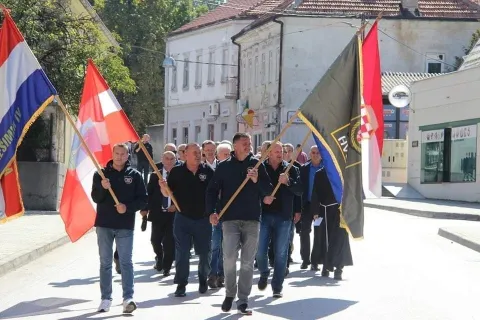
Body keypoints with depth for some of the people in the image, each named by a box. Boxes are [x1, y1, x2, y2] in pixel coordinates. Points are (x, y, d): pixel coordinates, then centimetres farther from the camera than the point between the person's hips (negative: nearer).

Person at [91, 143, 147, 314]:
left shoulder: (134, 175, 3)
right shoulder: (101, 173, 6)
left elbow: (143, 200, 2)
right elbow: (95, 198, 0)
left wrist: (127, 207, -14)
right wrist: (103, 188, -20)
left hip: (125, 225, -2)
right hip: (104, 224, 2)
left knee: (126, 262, -6)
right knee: (105, 262, 6)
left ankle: (128, 298, -10)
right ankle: (106, 298, 11)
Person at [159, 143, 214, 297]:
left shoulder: (208, 171, -2)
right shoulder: (177, 171, -1)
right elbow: (168, 193, 3)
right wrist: (163, 187, -17)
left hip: (203, 219, 1)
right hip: (183, 218, -1)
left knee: (205, 253, 10)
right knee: (182, 253, -2)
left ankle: (203, 280, 31)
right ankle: (181, 284, 6)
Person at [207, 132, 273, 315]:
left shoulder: (257, 165, 8)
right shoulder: (224, 166, 6)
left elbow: (269, 191, 5)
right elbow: (212, 190, 5)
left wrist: (257, 180, -14)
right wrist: (211, 211, -7)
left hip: (252, 219, 1)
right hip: (230, 219, -1)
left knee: (248, 261, 2)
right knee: (229, 257, -10)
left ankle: (243, 300, 6)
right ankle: (229, 294, 9)